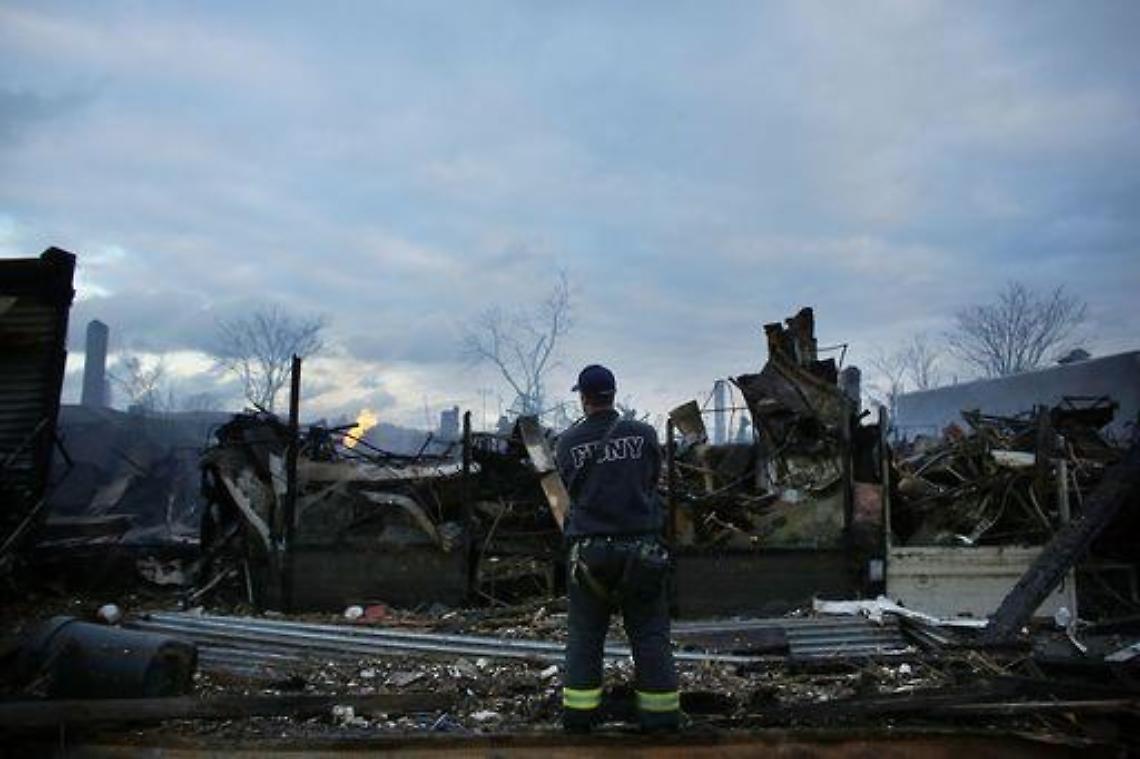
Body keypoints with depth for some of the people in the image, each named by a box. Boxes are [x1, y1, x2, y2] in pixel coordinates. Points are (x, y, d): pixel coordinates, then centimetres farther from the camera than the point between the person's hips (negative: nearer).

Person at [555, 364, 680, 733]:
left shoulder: (567, 442, -5)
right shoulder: (644, 434, -5)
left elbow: (571, 490, 4)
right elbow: (652, 481, 7)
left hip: (589, 554, 0)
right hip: (641, 551, 0)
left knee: (584, 638, 12)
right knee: (651, 637, 9)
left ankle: (578, 720, 17)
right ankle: (661, 720, 15)